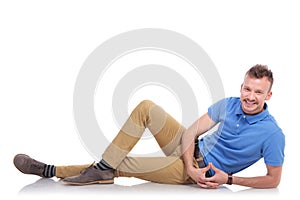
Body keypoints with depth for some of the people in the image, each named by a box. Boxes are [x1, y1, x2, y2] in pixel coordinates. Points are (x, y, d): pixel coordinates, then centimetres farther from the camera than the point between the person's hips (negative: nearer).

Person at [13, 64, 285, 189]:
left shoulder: (272, 133, -16)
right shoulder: (228, 105, -2)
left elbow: (273, 179, -12)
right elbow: (192, 131, -2)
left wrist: (229, 179, -21)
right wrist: (190, 165, -19)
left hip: (202, 173, -5)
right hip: (189, 149, 5)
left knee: (121, 165, -12)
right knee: (146, 107, -15)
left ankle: (52, 171, 4)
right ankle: (103, 167, -11)